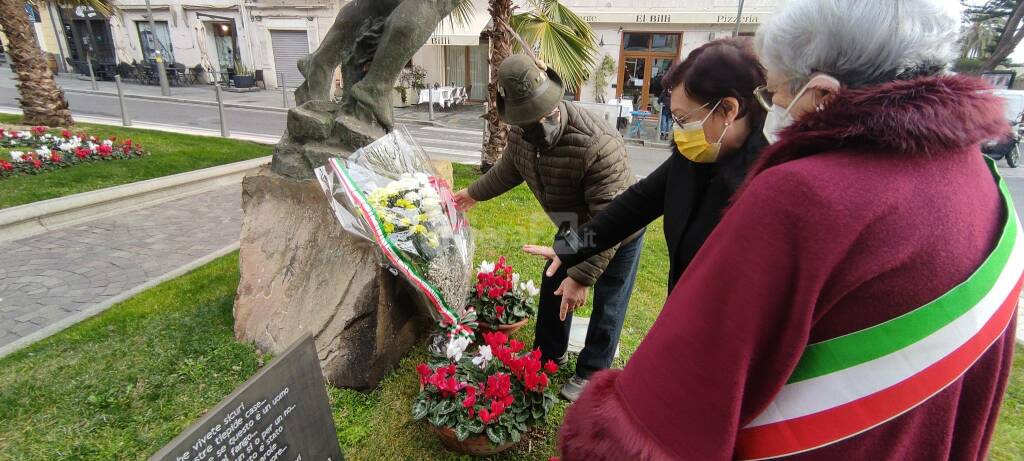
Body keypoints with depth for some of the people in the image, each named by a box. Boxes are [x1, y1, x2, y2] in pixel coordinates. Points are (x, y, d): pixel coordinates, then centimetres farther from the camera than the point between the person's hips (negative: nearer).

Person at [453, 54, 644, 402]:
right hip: (575, 228, 7)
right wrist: (474, 193, 21)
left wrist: (582, 276, -35)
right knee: (554, 287, 17)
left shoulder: (599, 145, -42)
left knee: (607, 306, 5)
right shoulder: (519, 136, -17)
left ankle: (590, 374, 28)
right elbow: (509, 169, 8)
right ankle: (549, 354, 39)